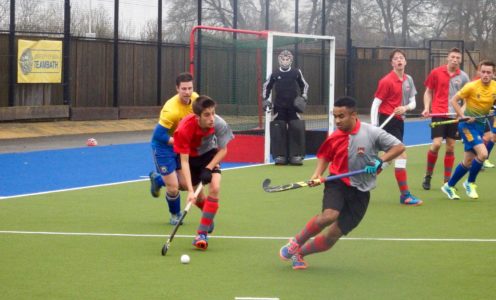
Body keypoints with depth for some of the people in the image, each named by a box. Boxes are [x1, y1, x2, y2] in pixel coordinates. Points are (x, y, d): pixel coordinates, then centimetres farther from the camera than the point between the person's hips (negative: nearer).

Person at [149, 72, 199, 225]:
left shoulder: (195, 99, -11)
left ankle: (157, 179, 36)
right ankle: (175, 214, 25)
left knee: (184, 184, 5)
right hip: (163, 145, -6)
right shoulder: (171, 110, -33)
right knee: (173, 188, -6)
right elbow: (159, 135, -29)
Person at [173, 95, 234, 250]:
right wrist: (190, 190, -41)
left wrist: (208, 169, -26)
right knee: (197, 196, 5)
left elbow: (223, 150, -14)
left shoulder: (219, 124, -31)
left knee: (215, 188, -22)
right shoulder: (184, 129, -37)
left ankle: (202, 234, -17)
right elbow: (184, 161, -34)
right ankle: (209, 216, 42)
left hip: (210, 155, 1)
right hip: (191, 156, 0)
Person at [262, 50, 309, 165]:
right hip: (279, 107, 1)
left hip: (293, 106, -1)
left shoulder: (296, 72, -1)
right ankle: (280, 156, 3)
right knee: (278, 130, -4)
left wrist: (303, 97, 1)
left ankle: (296, 156, -3)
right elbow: (267, 86, 15)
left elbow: (304, 85, 13)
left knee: (297, 129, -8)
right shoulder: (275, 74, 0)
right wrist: (266, 99, 5)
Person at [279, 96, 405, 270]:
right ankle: (295, 243, -8)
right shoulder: (334, 138, -1)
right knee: (328, 216, -30)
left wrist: (380, 160, -21)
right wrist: (317, 175, -1)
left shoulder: (372, 133, -10)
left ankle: (300, 252, 21)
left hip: (360, 192, 0)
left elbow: (399, 147, -7)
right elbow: (324, 156, 17)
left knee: (333, 235, -2)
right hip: (338, 183, 0)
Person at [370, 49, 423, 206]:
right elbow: (375, 104, -10)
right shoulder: (386, 81, -12)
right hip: (387, 120, -8)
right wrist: (374, 128, -15)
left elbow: (413, 103, 13)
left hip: (399, 120, 8)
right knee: (401, 155, -14)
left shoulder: (408, 80, 8)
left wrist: (405, 107, -11)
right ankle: (405, 195, -12)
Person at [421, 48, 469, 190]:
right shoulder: (436, 73, -1)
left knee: (450, 147, 4)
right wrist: (426, 108, -5)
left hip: (454, 115, 3)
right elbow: (428, 92, 7)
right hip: (438, 113, -3)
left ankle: (447, 180, 12)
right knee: (436, 144, -13)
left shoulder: (463, 77, 4)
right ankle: (428, 175, 5)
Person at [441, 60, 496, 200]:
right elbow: (453, 100, -10)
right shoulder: (472, 86, -16)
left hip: (480, 125, 6)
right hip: (468, 124, -6)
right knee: (482, 153, -22)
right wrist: (463, 116, -20)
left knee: (468, 161, 10)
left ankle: (449, 186, 26)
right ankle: (470, 183, -1)